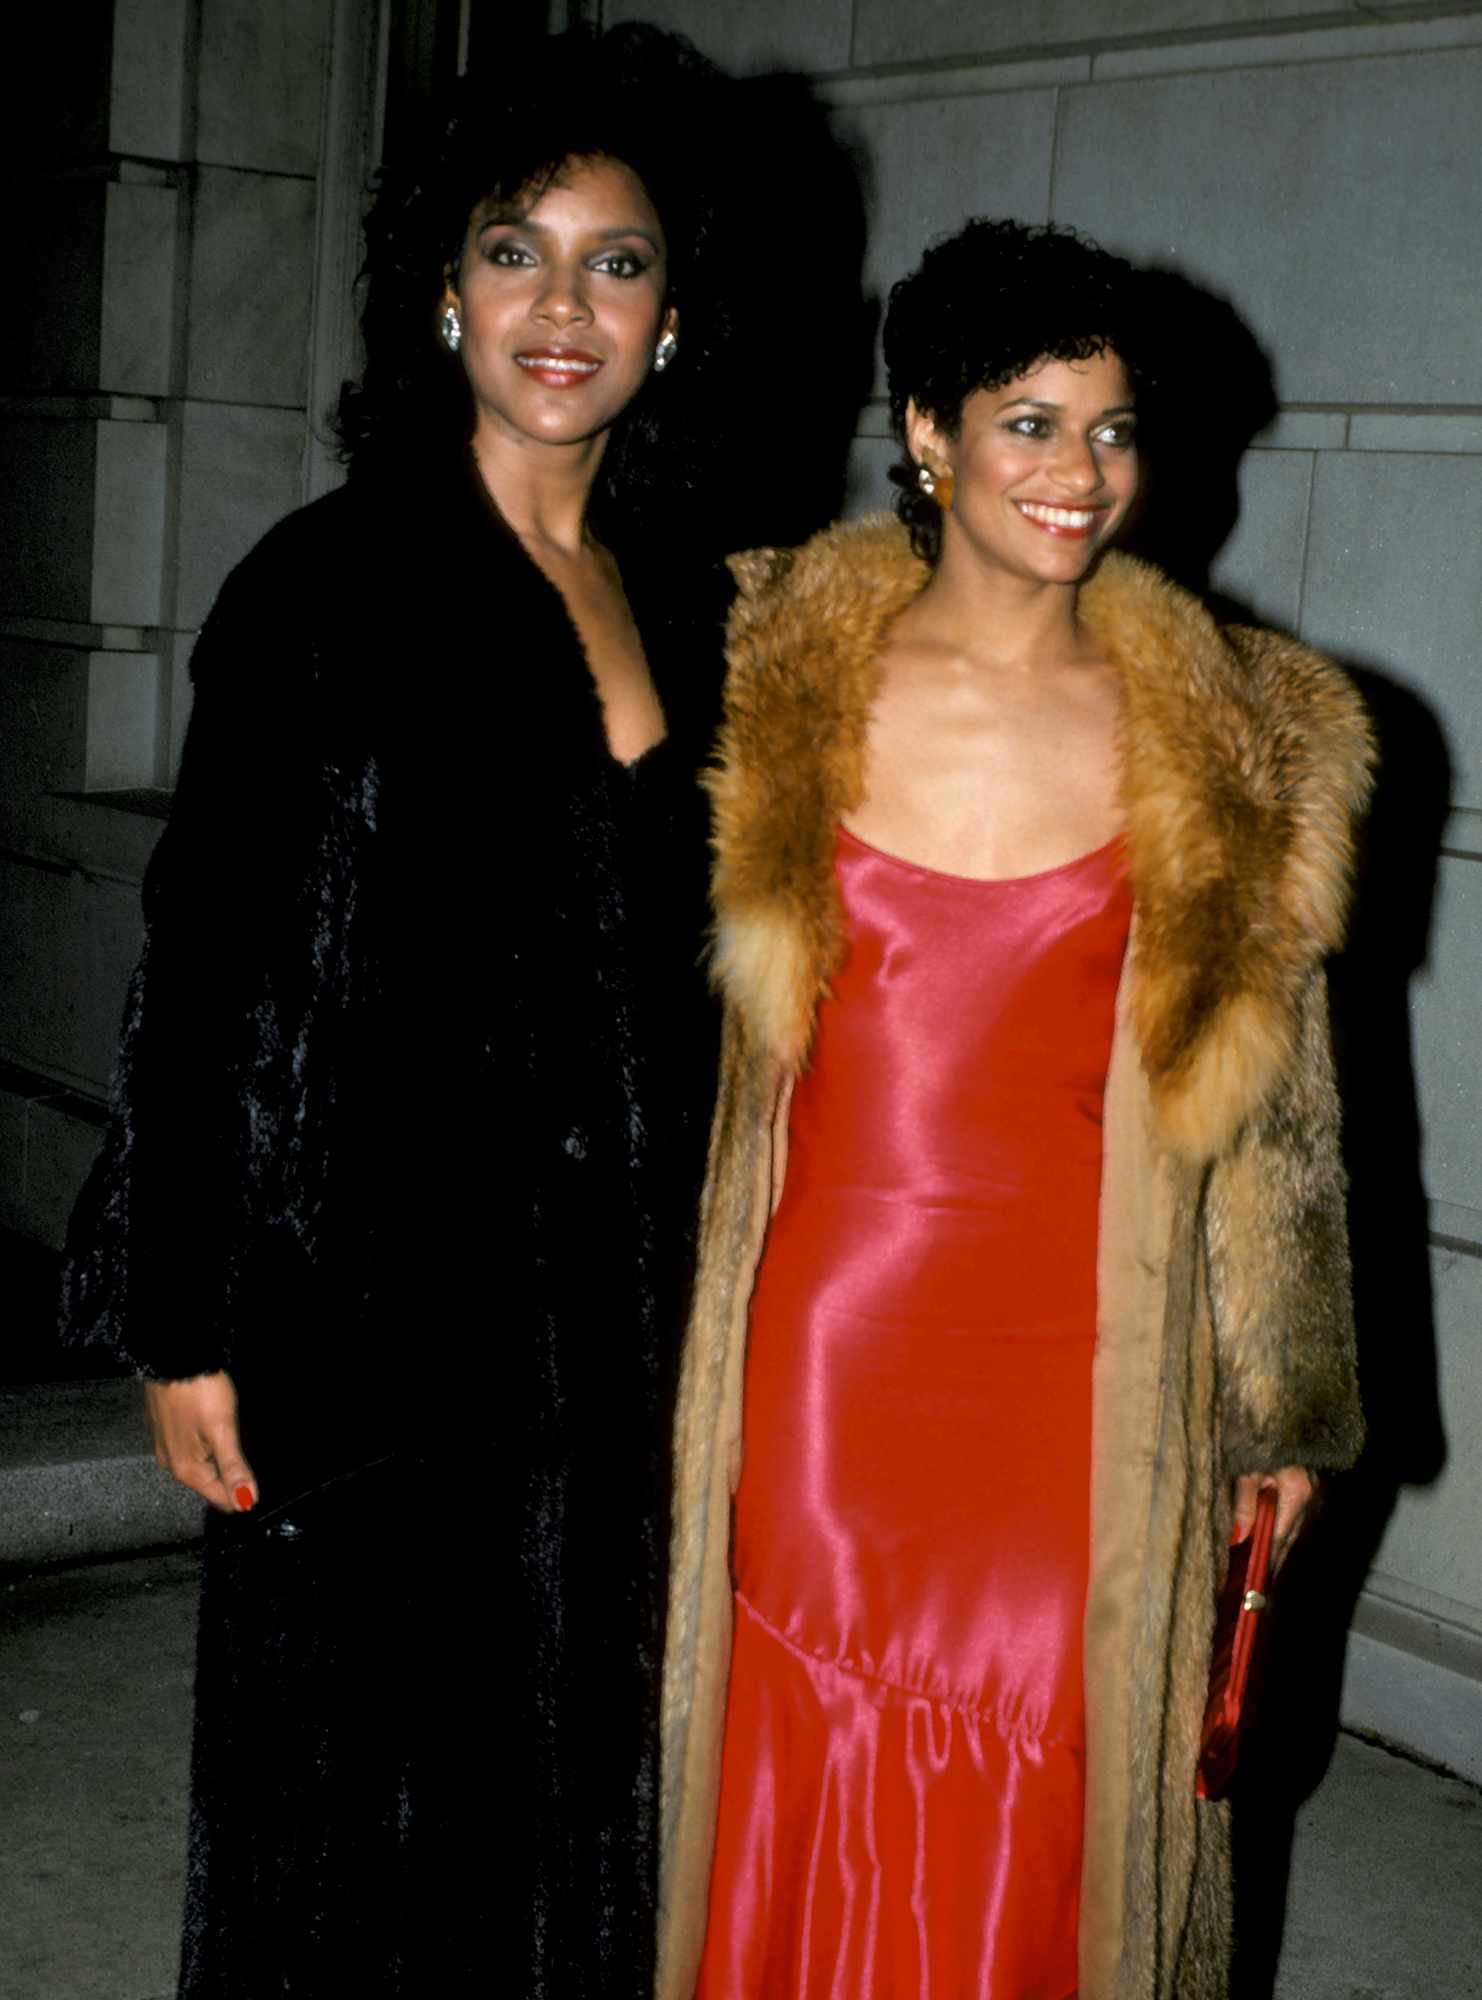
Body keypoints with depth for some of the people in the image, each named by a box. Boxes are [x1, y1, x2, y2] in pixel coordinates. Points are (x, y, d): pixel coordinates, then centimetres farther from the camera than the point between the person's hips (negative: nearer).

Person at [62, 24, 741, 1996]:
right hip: (378, 1294, -4)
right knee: (361, 1779, 8)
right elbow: (203, 964, -8)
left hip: (628, 1299, 5)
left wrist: (711, 1280, 11)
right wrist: (186, 1321, -10)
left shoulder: (694, 607, 8)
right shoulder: (326, 584, -8)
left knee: (585, 1779, 14)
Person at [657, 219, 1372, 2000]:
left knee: (1030, 1836, 7)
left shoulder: (1231, 744, 1)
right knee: (809, 1798, 9)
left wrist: (1287, 1406, 11)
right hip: (819, 1341, 1)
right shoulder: (776, 677, 1)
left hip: (1081, 1367, 0)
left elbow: (1263, 1093, 7)